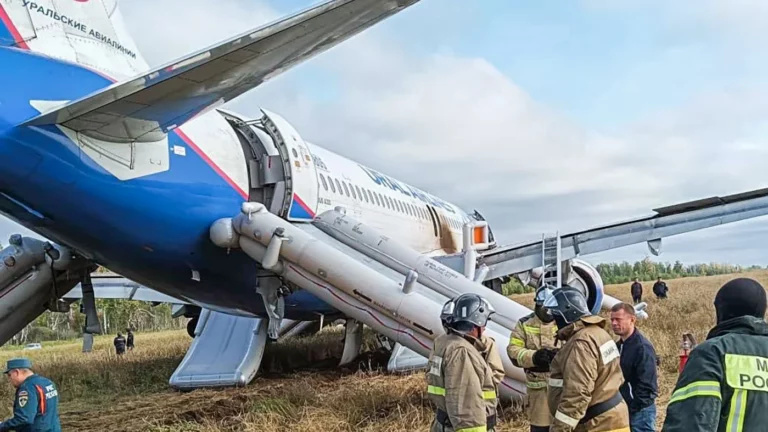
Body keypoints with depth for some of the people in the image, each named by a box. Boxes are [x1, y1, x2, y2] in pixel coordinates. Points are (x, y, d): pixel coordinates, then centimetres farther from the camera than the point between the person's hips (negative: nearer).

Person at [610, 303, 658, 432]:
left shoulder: (643, 347, -17)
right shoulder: (619, 345, 10)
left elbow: (646, 385, -21)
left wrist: (632, 409, -18)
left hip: (640, 410, -9)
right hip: (623, 408, 9)